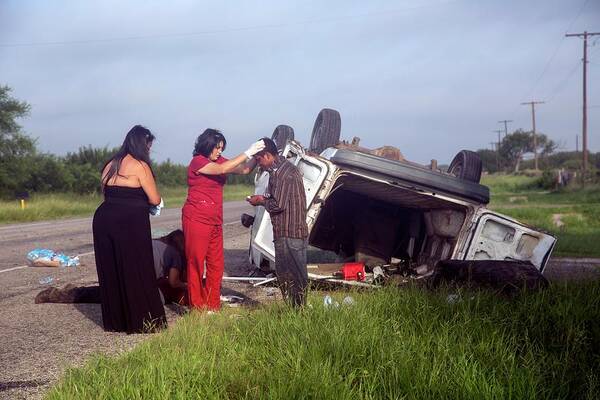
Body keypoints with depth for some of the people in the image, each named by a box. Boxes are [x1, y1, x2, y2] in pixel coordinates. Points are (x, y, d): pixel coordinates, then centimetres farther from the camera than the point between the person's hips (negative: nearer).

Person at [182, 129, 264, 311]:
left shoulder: (218, 160, 11)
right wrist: (248, 153, -22)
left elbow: (244, 169, 7)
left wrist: (257, 155, -11)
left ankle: (213, 306, 14)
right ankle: (197, 308, 6)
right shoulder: (198, 162, -10)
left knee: (216, 264, 7)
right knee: (196, 263, 0)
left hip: (215, 221, 8)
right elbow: (222, 169, -24)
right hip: (197, 219, -7)